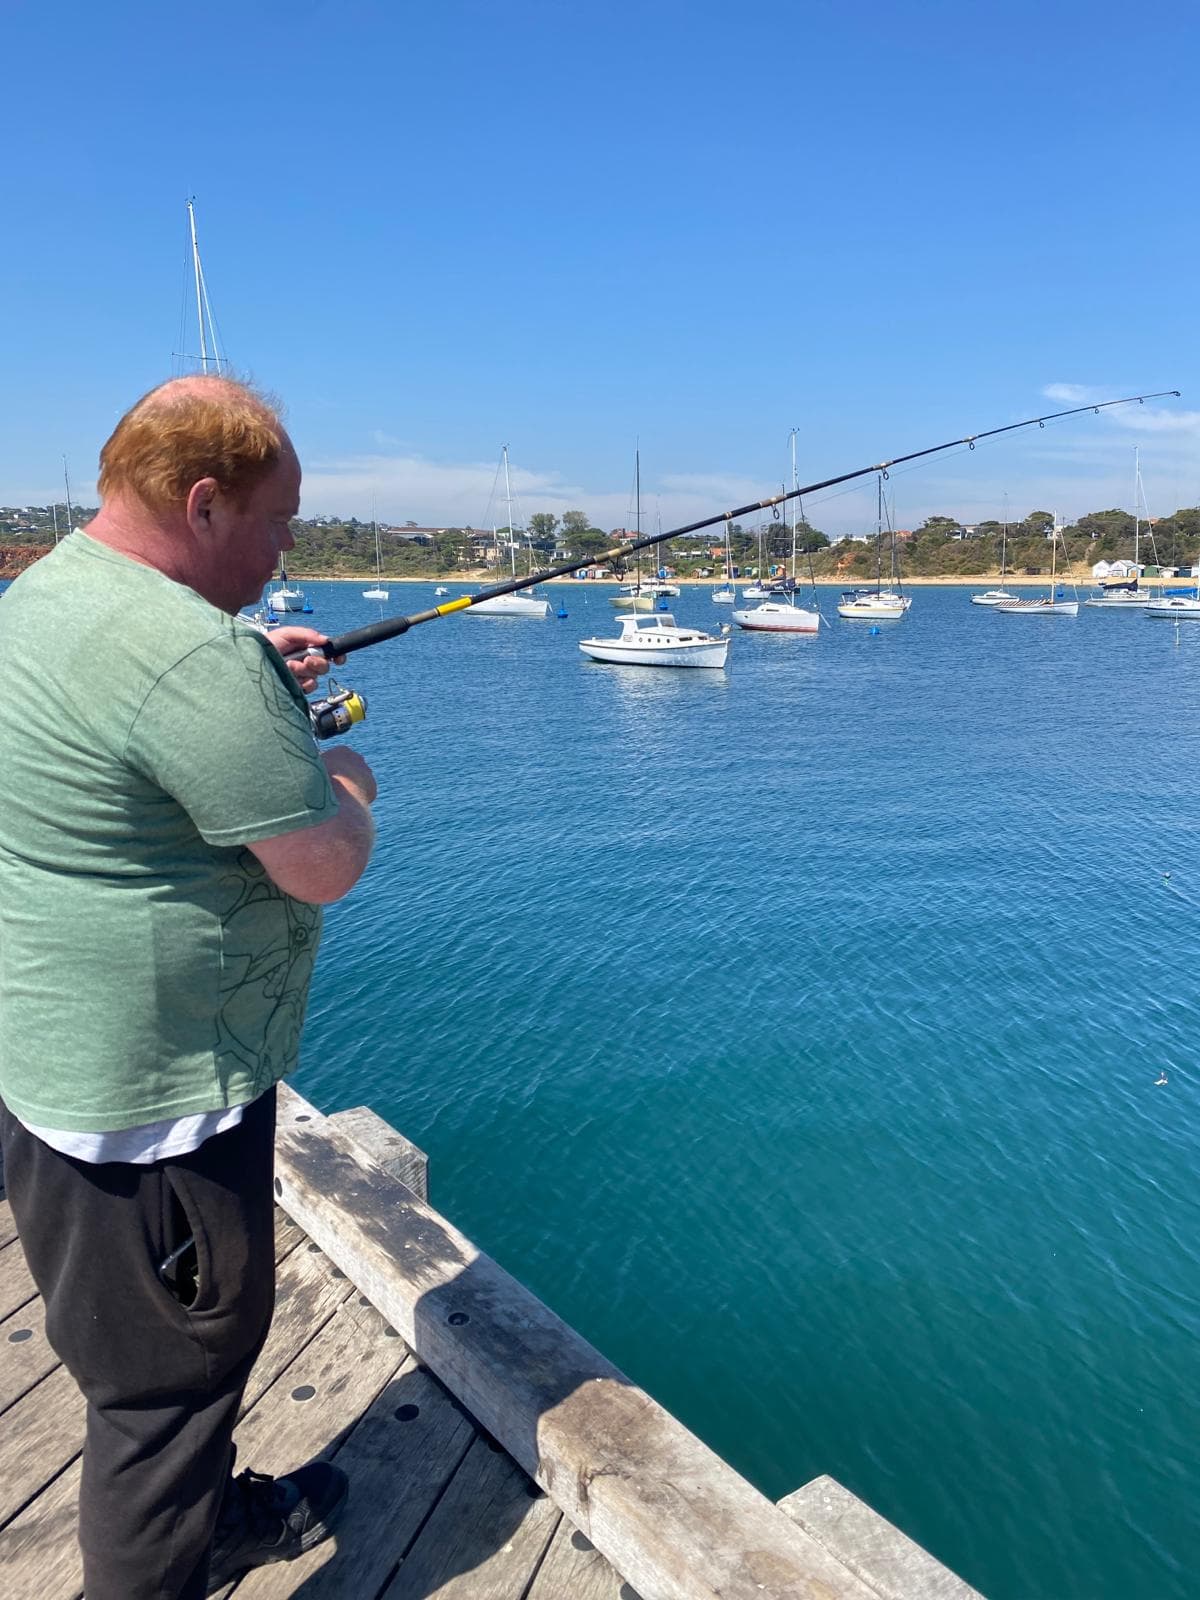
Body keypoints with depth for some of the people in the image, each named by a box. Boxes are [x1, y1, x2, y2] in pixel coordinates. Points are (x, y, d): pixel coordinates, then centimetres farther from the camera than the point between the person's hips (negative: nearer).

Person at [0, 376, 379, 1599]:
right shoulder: (191, 652, -26)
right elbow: (326, 866, -23)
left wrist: (257, 680, 19)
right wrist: (347, 783, -3)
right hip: (148, 1099, -11)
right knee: (167, 1369, 11)